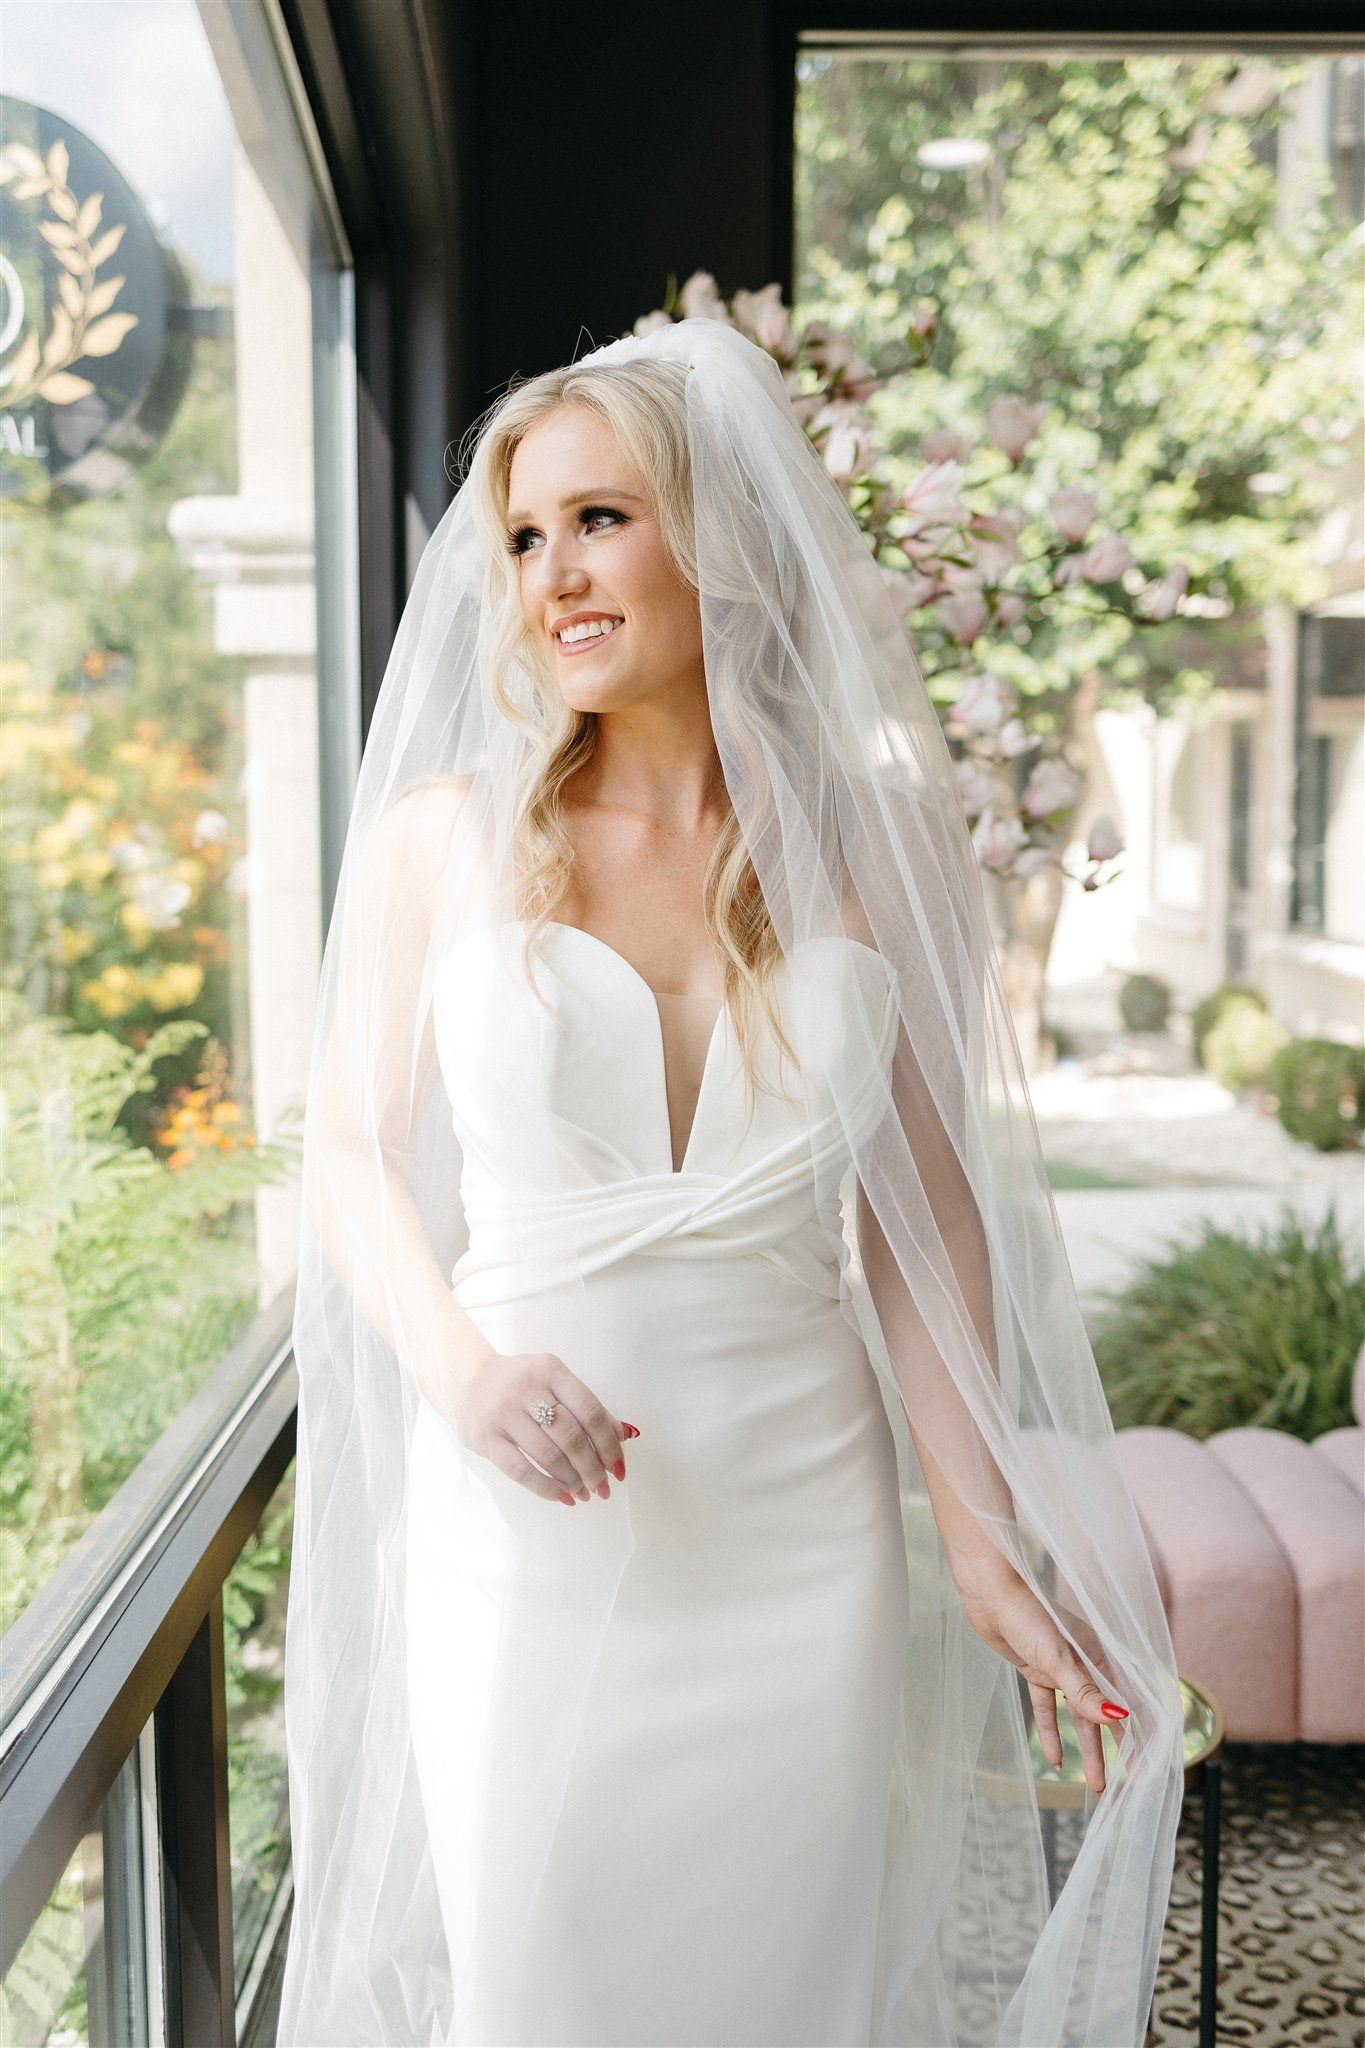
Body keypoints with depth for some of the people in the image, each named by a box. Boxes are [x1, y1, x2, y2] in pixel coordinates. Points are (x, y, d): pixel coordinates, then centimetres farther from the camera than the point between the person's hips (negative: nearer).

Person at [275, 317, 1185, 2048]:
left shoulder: (869, 849, 0)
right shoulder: (441, 838, -1)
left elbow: (922, 1205, 2)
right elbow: (352, 1155, 3)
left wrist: (982, 1538, -4)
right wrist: (465, 1366, -16)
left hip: (803, 1517, 1)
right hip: (520, 1515, 0)